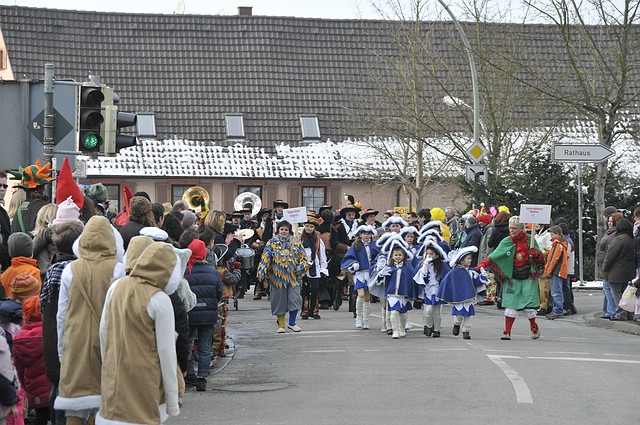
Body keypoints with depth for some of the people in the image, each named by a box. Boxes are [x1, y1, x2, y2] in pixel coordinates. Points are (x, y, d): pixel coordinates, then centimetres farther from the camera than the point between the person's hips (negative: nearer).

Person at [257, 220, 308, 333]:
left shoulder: (296, 243, 10)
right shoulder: (272, 243, 4)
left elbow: (303, 257, 13)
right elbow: (265, 258, -3)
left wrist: (301, 267, -5)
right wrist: (261, 272, -13)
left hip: (293, 276, 2)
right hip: (278, 277, -2)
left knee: (295, 298, -5)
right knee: (280, 301, 3)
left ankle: (292, 323, 9)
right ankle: (281, 325, 14)